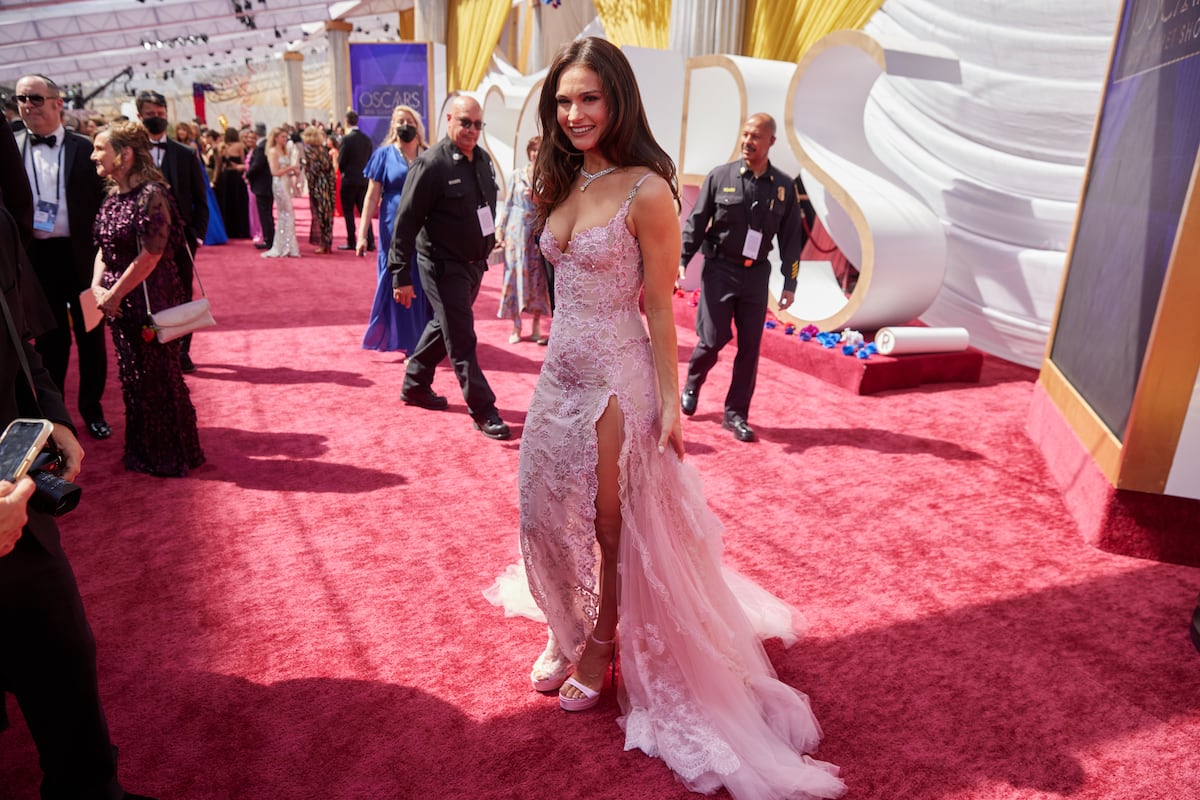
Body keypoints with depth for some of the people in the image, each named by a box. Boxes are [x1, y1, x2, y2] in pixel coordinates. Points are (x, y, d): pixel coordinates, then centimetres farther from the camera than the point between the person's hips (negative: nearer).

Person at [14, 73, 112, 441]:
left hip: (81, 255, -1)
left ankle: (92, 408, 24)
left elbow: (103, 200, -1)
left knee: (90, 336, 9)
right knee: (50, 339, 11)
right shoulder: (11, 147, 4)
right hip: (37, 257, 1)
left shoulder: (84, 148, 0)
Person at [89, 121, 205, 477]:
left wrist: (114, 294, -13)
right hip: (120, 301, 8)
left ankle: (172, 456, 21)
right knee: (132, 377, 16)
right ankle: (142, 451, 32)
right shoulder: (113, 197, 9)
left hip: (152, 299, -8)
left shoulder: (152, 195, -16)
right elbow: (104, 249, 13)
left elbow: (150, 256, -19)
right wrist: (97, 287, -3)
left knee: (159, 377, 4)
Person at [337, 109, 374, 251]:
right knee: (364, 211, 8)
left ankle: (351, 242, 7)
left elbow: (340, 162, -9)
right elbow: (369, 160, 7)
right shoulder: (367, 139, 3)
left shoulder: (346, 139, -12)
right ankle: (370, 241, 2)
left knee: (348, 212, 5)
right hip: (364, 180, 5)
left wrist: (343, 171, 9)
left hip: (349, 181, -5)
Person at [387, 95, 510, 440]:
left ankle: (415, 385, 39)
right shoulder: (431, 164, -17)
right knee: (462, 340, -3)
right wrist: (401, 275, -19)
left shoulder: (483, 159, 5)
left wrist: (488, 244, 16)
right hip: (444, 265, -8)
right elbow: (406, 222, -17)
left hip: (474, 262, 8)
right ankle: (484, 412, 4)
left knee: (444, 326, 21)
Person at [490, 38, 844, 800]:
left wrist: (670, 402, -11)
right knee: (549, 514, 16)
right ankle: (566, 632, 41)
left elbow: (660, 308, -12)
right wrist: (558, 360, 14)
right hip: (561, 372, 7)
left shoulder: (645, 192, -14)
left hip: (616, 380, -7)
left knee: (614, 526, 11)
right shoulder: (566, 182, 7)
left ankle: (601, 649, 34)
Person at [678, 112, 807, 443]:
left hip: (756, 274, 3)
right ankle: (691, 385, 29)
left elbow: (791, 238, 7)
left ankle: (735, 414, 15)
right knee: (714, 338, -3)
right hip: (719, 269, -2)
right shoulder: (720, 176, -3)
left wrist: (790, 283, 4)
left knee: (750, 346, 3)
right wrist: (682, 260, -9)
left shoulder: (783, 186, 4)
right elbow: (696, 222, 0)